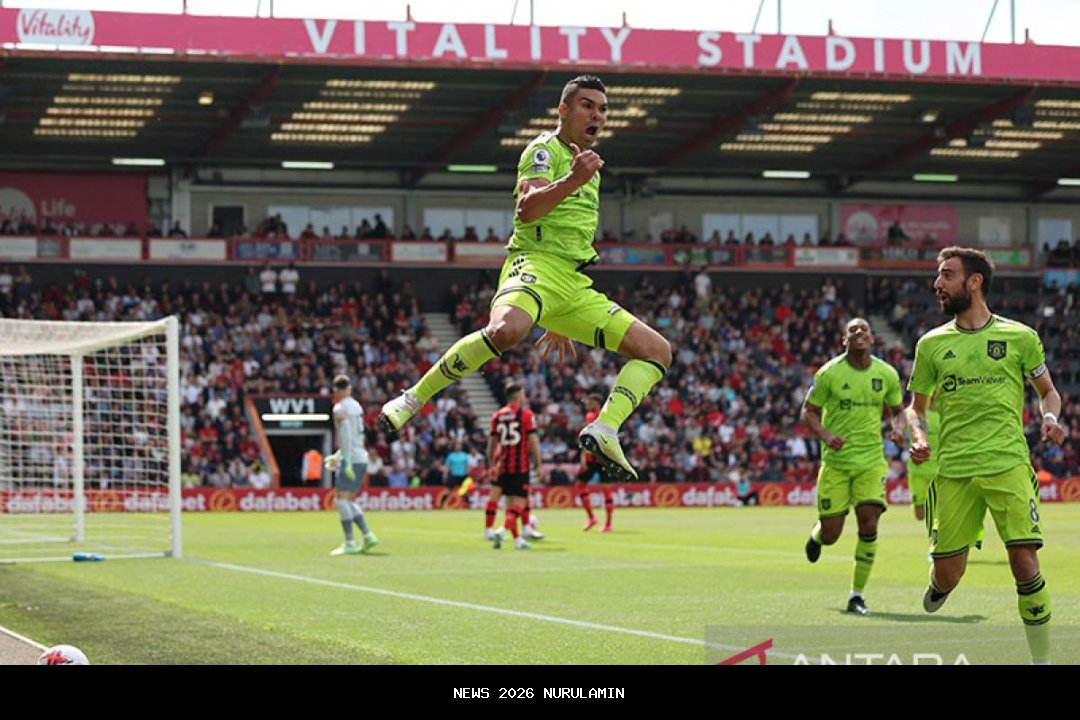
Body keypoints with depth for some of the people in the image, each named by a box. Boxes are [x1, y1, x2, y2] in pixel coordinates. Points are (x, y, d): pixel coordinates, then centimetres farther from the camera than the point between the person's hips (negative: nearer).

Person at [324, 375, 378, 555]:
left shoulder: (340, 408, -8)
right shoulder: (357, 406, 16)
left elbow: (346, 434, -18)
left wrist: (347, 459, -22)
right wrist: (339, 455, 30)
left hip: (350, 459, -8)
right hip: (362, 457, 8)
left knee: (341, 498, -8)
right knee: (349, 500, 14)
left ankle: (350, 543, -14)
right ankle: (368, 535, 6)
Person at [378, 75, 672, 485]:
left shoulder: (588, 165, 27)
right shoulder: (545, 149, 2)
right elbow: (527, 209, -17)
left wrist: (560, 322, 34)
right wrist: (571, 181, -32)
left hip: (575, 286, 8)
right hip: (535, 265, -8)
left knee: (658, 351, 0)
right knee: (506, 330, -39)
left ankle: (603, 429, -14)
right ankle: (413, 400, -26)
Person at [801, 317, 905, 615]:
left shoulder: (887, 374, 3)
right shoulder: (829, 373, -5)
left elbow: (897, 410, 17)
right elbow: (808, 412, 1)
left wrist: (898, 429, -6)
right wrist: (826, 436, -18)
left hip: (871, 459, 2)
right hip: (835, 461, -2)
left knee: (868, 523, -14)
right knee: (831, 534, -2)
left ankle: (857, 594, 0)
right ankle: (817, 533, 39)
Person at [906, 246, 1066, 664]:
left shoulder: (1019, 337, 6)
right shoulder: (932, 344, 11)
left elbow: (1047, 390, 17)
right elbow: (916, 406, 19)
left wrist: (1050, 418, -4)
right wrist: (919, 438, -2)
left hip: (1009, 463, -2)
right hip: (953, 470, 2)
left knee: (1024, 562, -13)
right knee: (947, 574, 0)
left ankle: (1042, 658, -2)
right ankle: (934, 594, 38)